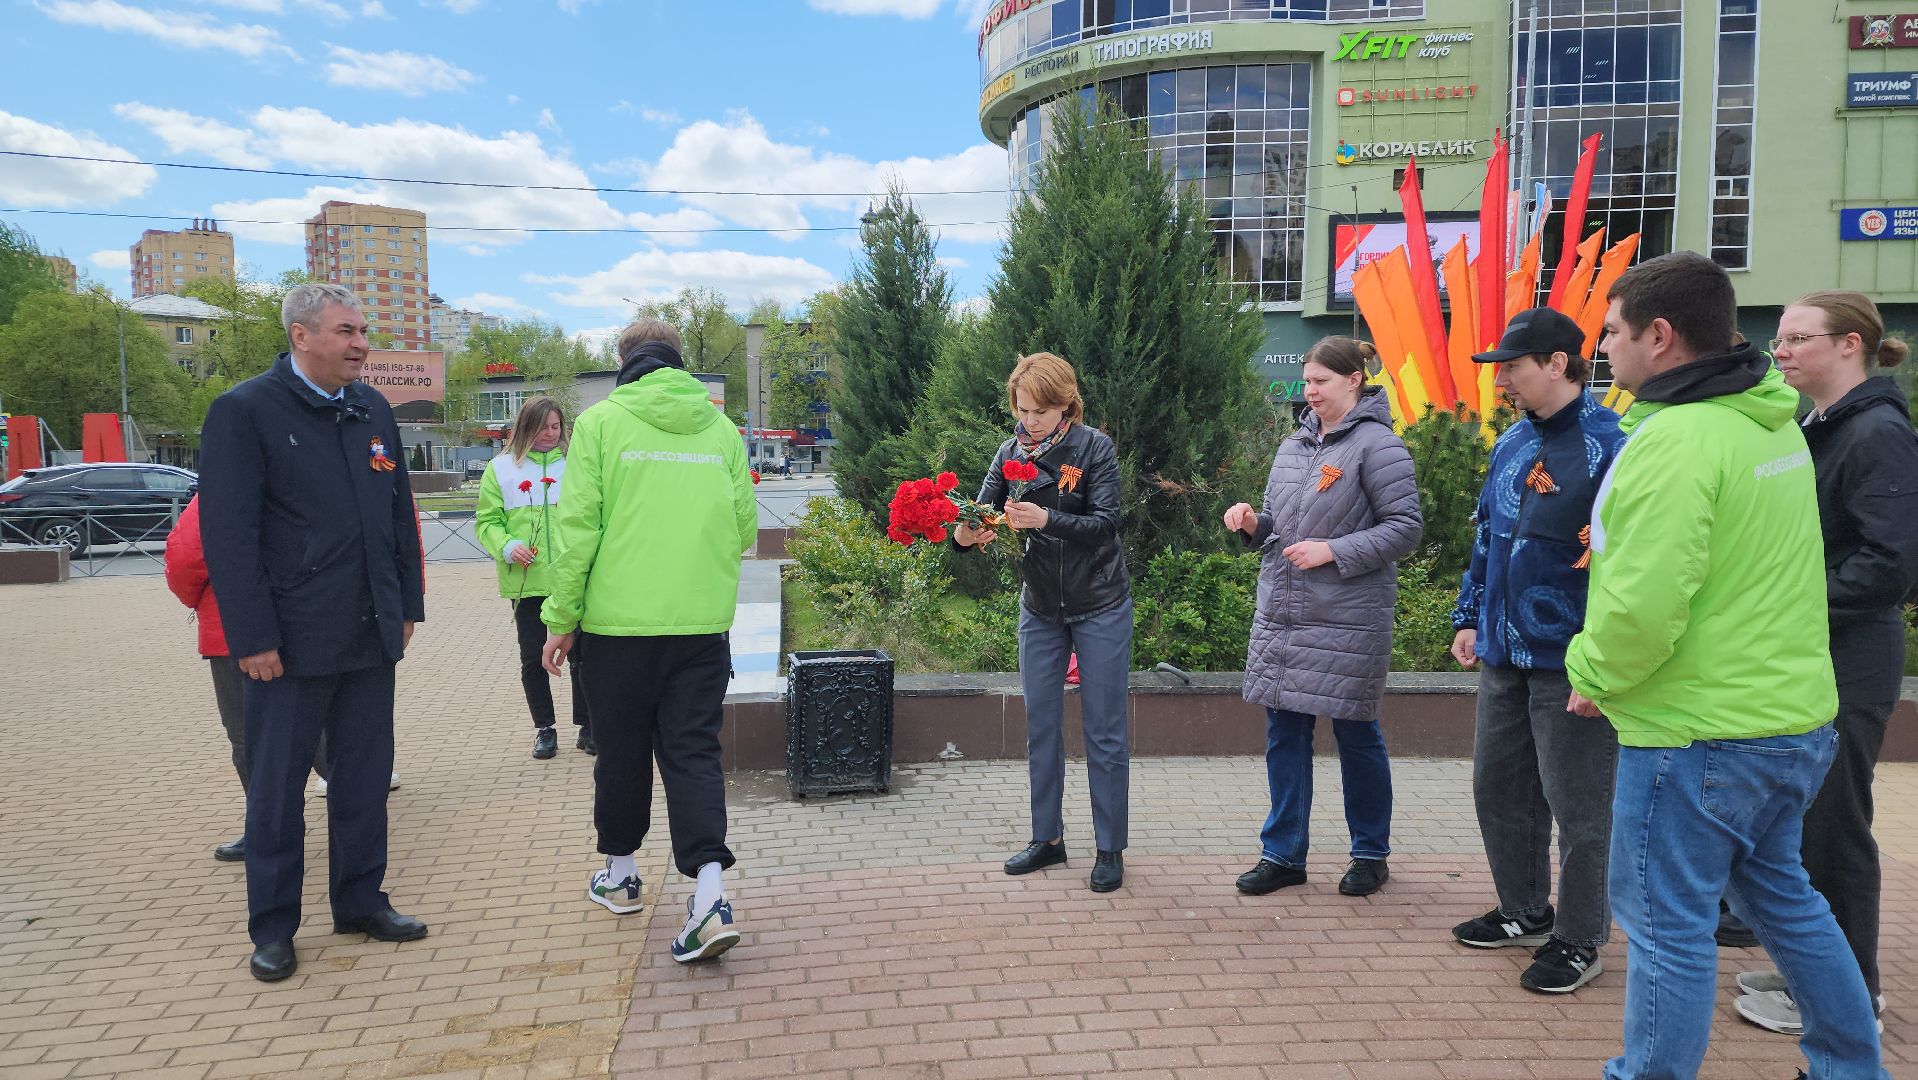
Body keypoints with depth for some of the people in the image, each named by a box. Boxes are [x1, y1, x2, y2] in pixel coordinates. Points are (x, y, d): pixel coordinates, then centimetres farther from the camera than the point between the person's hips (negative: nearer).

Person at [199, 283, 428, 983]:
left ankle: (361, 901, 28)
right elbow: (229, 533, -12)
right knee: (277, 786, 6)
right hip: (292, 639, -5)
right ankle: (272, 928, 19)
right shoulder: (244, 411, -9)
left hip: (371, 635, 6)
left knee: (365, 775, 13)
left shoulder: (372, 410, 9)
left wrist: (407, 606, 12)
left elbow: (400, 513, 15)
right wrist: (253, 637, -15)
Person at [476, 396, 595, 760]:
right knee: (533, 659, 8)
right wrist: (507, 547, -13)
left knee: (581, 655, 5)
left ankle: (587, 727, 18)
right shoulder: (502, 468, 5)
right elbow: (487, 520, 6)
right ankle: (544, 728, 23)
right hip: (527, 581, 1)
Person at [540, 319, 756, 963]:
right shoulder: (720, 429, 4)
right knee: (694, 751, 5)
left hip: (619, 622, -2)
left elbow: (578, 527, -7)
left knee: (621, 751, 14)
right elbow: (745, 529, 7)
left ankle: (620, 873, 32)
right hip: (704, 621, 2)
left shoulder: (601, 422, -4)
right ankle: (709, 890, -8)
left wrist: (561, 618, 1)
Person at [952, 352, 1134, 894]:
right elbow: (984, 509, -7)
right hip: (1040, 609, 5)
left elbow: (1104, 523, -21)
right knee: (1040, 726, 11)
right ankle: (1047, 839, 25)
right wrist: (965, 533, -29)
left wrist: (1046, 519, -36)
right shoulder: (1012, 450, -1)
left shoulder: (1095, 446, -13)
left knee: (1105, 730, 2)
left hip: (1100, 608, -4)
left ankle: (1110, 849, 13)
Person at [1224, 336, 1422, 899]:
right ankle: (1282, 853, 19)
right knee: (1284, 731, 9)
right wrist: (1253, 522, -2)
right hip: (1281, 613, 6)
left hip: (1347, 619, -6)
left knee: (1356, 732, 6)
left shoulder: (1377, 445, -9)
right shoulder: (1294, 445, 13)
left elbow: (1406, 527, -12)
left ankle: (1371, 853, 24)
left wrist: (1334, 550, -20)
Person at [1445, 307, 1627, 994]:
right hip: (1504, 654, 8)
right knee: (1498, 787, 17)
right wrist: (1469, 618, 16)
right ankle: (1526, 912, 35)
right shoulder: (1512, 442, 10)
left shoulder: (1610, 445, -16)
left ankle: (1579, 940, 21)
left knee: (1576, 804, 4)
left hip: (1572, 661, -8)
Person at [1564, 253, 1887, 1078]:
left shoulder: (1675, 438, -21)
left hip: (1697, 732, -9)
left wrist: (1595, 677, -9)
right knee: (1778, 893, 23)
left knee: (1666, 919, 3)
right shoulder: (1773, 422, 9)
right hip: (1793, 713, 10)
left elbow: (1643, 605, -26)